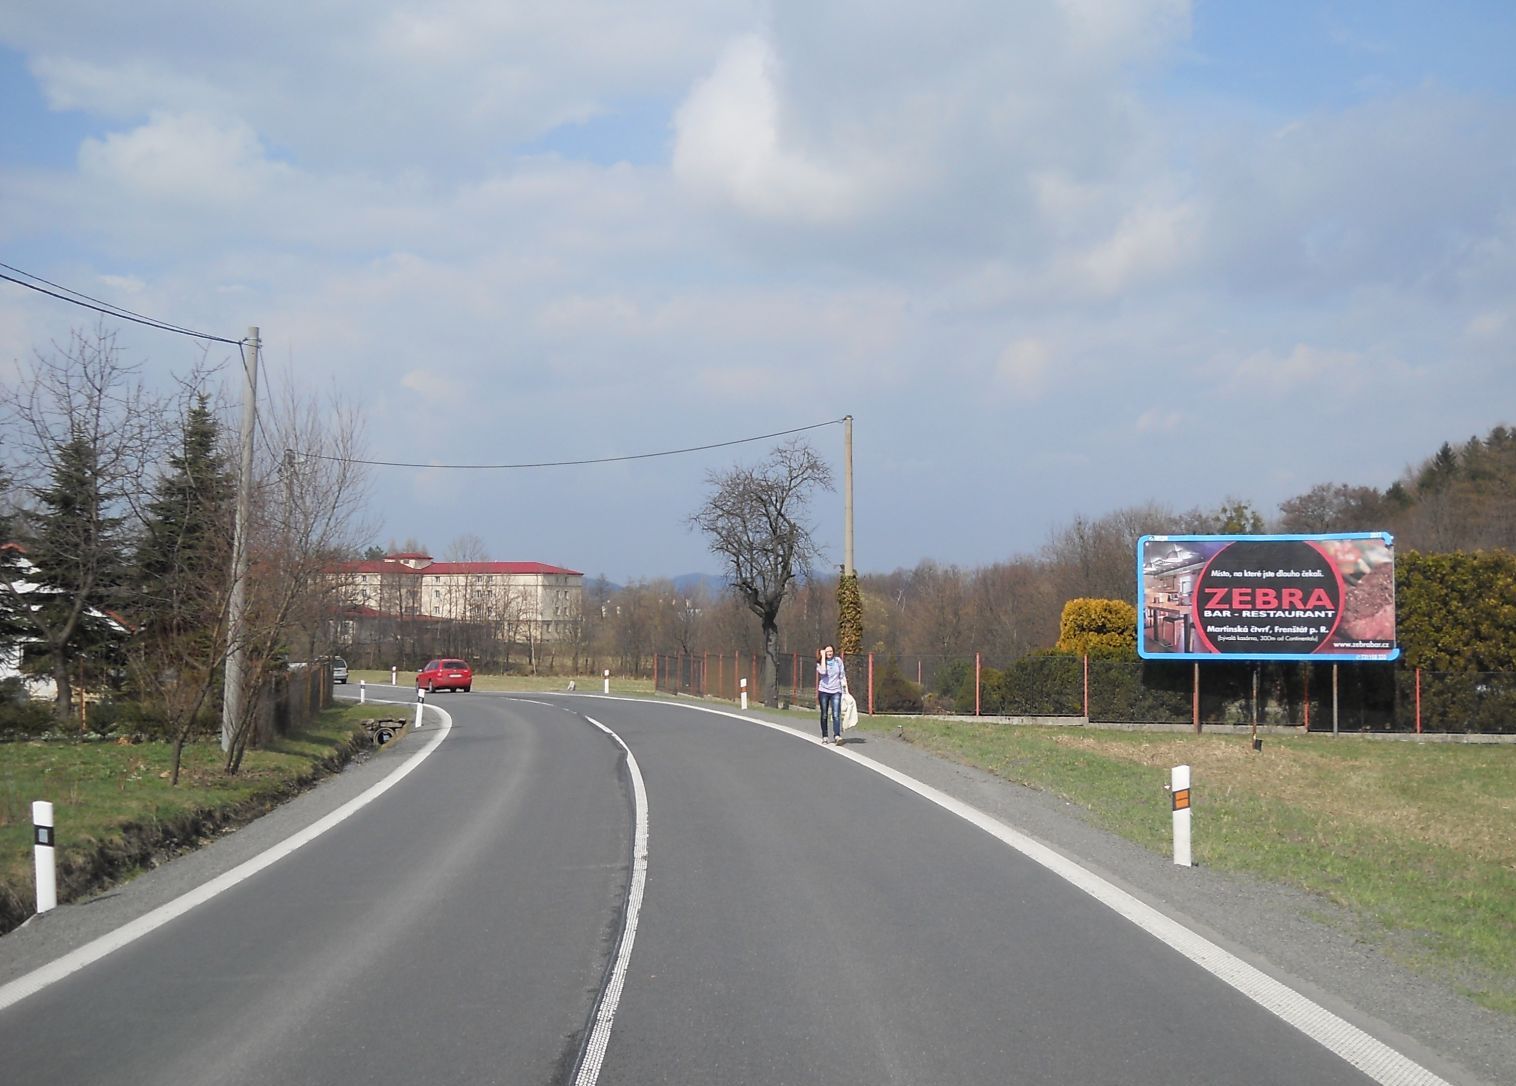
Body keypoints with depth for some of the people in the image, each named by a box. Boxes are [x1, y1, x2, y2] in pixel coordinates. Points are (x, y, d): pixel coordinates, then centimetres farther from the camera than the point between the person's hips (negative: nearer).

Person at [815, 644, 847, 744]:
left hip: (836, 691, 0)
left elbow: (842, 675, 12)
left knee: (836, 714, -13)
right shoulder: (820, 662, 0)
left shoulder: (838, 661, 5)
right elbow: (822, 672, -22)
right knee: (824, 715, 6)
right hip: (824, 691, 0)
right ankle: (824, 736, 15)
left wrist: (846, 688, 7)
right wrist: (823, 656, -15)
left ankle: (837, 735, -21)